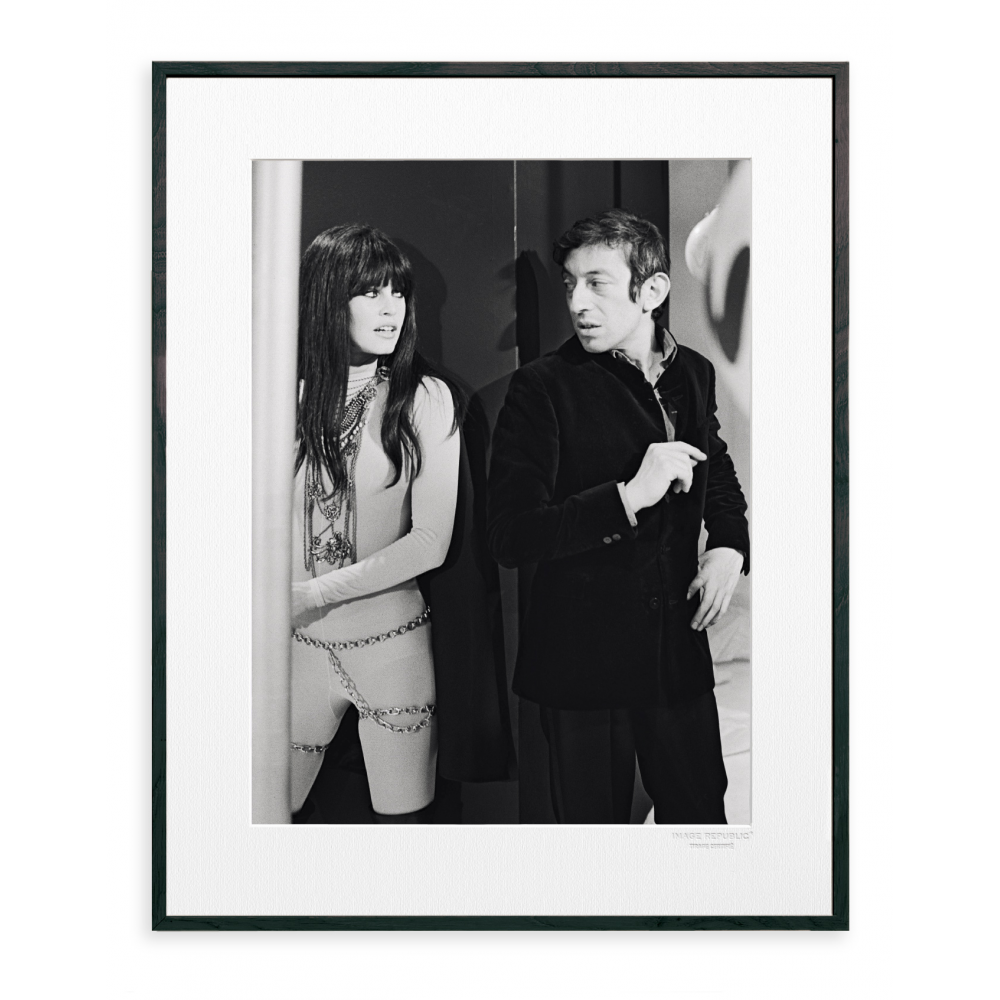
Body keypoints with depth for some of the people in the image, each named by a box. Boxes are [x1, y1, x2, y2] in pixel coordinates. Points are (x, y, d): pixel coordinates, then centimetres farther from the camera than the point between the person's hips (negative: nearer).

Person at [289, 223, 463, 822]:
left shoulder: (425, 398, -5)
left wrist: (314, 593, -13)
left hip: (391, 639, -1)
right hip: (298, 643, 2)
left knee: (402, 815, 9)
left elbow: (430, 542, -10)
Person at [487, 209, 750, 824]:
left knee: (702, 813, 15)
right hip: (581, 657, -4)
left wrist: (729, 545, 4)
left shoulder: (694, 373, 6)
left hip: (679, 653, 4)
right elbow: (510, 537, -19)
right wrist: (628, 497, -28)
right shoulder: (543, 388, -11)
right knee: (596, 818, 9)